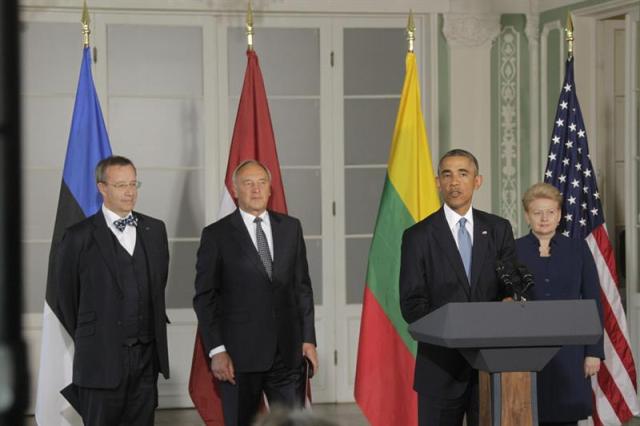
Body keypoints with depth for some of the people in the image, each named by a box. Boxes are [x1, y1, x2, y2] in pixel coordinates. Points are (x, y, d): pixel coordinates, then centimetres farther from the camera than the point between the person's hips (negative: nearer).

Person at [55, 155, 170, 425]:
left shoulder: (155, 230, 11)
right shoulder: (79, 237, -4)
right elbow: (66, 298, 2)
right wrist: (86, 340, 7)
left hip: (147, 354, 4)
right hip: (102, 359, -4)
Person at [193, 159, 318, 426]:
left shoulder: (291, 228, 11)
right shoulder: (216, 235, -1)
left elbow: (302, 287, 12)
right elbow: (204, 297, -2)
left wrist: (308, 339, 6)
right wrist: (216, 351, -10)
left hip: (288, 352, 3)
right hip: (240, 355, -3)